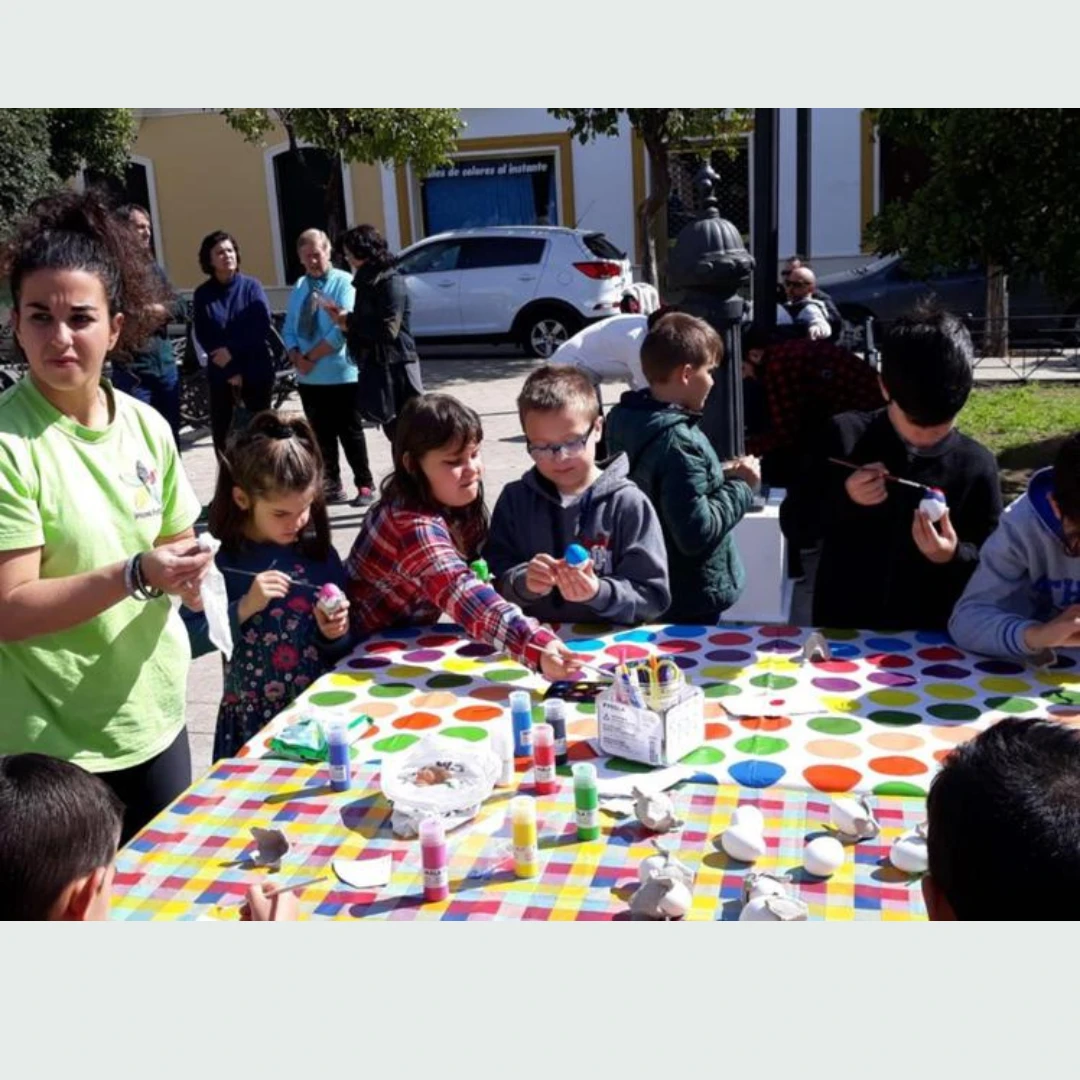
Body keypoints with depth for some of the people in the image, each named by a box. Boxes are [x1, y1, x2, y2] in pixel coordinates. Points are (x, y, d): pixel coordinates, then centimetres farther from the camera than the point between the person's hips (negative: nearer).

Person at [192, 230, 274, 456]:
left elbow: (262, 326, -10)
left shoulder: (251, 286, -1)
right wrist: (231, 371, -11)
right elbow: (204, 337, -3)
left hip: (256, 371, -1)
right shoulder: (202, 294, 1)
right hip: (220, 375, 1)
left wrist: (232, 350, -18)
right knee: (221, 432, 3)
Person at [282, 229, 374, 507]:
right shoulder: (299, 288, 10)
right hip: (308, 378, 6)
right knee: (321, 436, 12)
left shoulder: (344, 283, -7)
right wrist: (297, 358, -9)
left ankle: (364, 486, 13)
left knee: (351, 434, 2)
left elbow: (344, 327, -16)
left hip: (341, 375, -6)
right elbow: (289, 330, 10)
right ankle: (331, 487, 22)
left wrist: (312, 357, -13)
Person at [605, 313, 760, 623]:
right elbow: (696, 534, -29)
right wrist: (740, 485, -17)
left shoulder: (630, 421, 0)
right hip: (687, 600, -9)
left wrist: (721, 478, 2)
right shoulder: (678, 442, -27)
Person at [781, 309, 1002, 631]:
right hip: (841, 629, 0)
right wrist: (842, 497, -17)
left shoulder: (976, 465, -3)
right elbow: (793, 527, -2)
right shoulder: (844, 436, -4)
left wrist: (955, 557, -18)